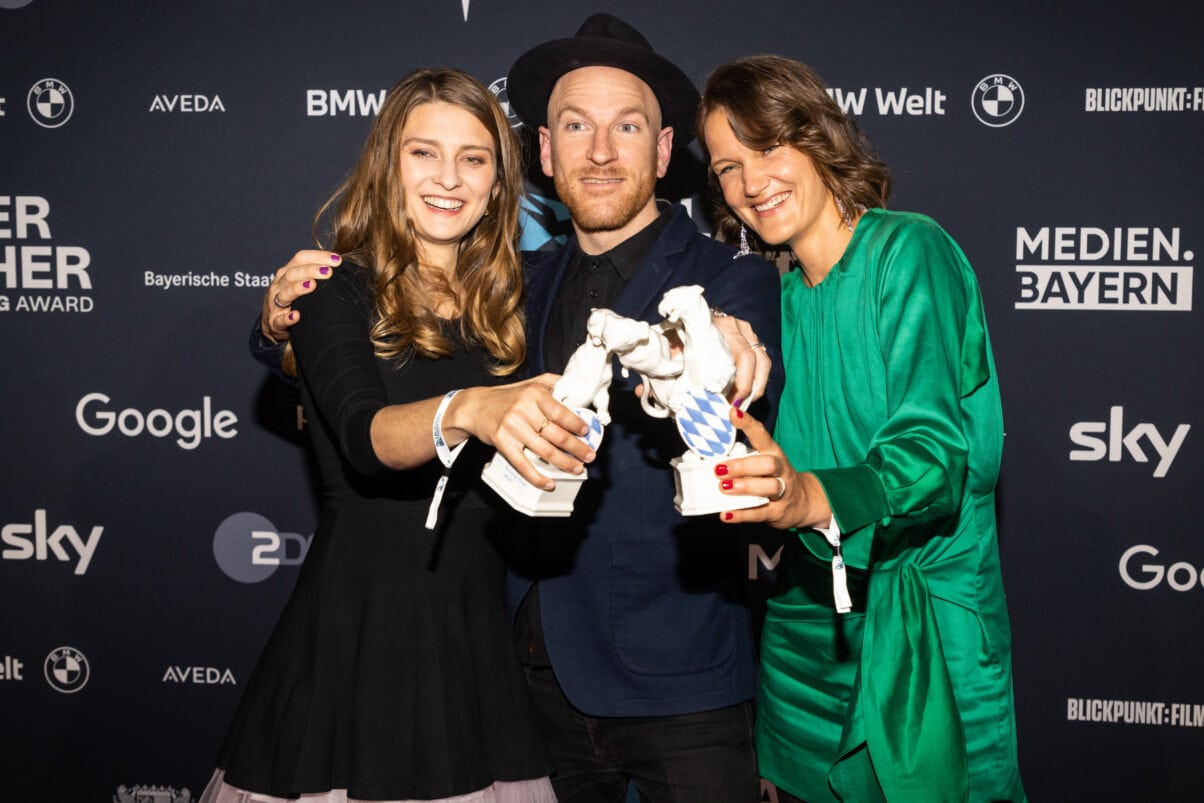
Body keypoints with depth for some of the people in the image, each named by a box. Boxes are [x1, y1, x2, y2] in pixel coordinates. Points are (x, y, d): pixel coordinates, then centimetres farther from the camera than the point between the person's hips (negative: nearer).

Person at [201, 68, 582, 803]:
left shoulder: (505, 302, 10)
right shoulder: (338, 293, -4)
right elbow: (363, 434, -22)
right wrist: (466, 410, -43)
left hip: (476, 632, 4)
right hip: (358, 627, -3)